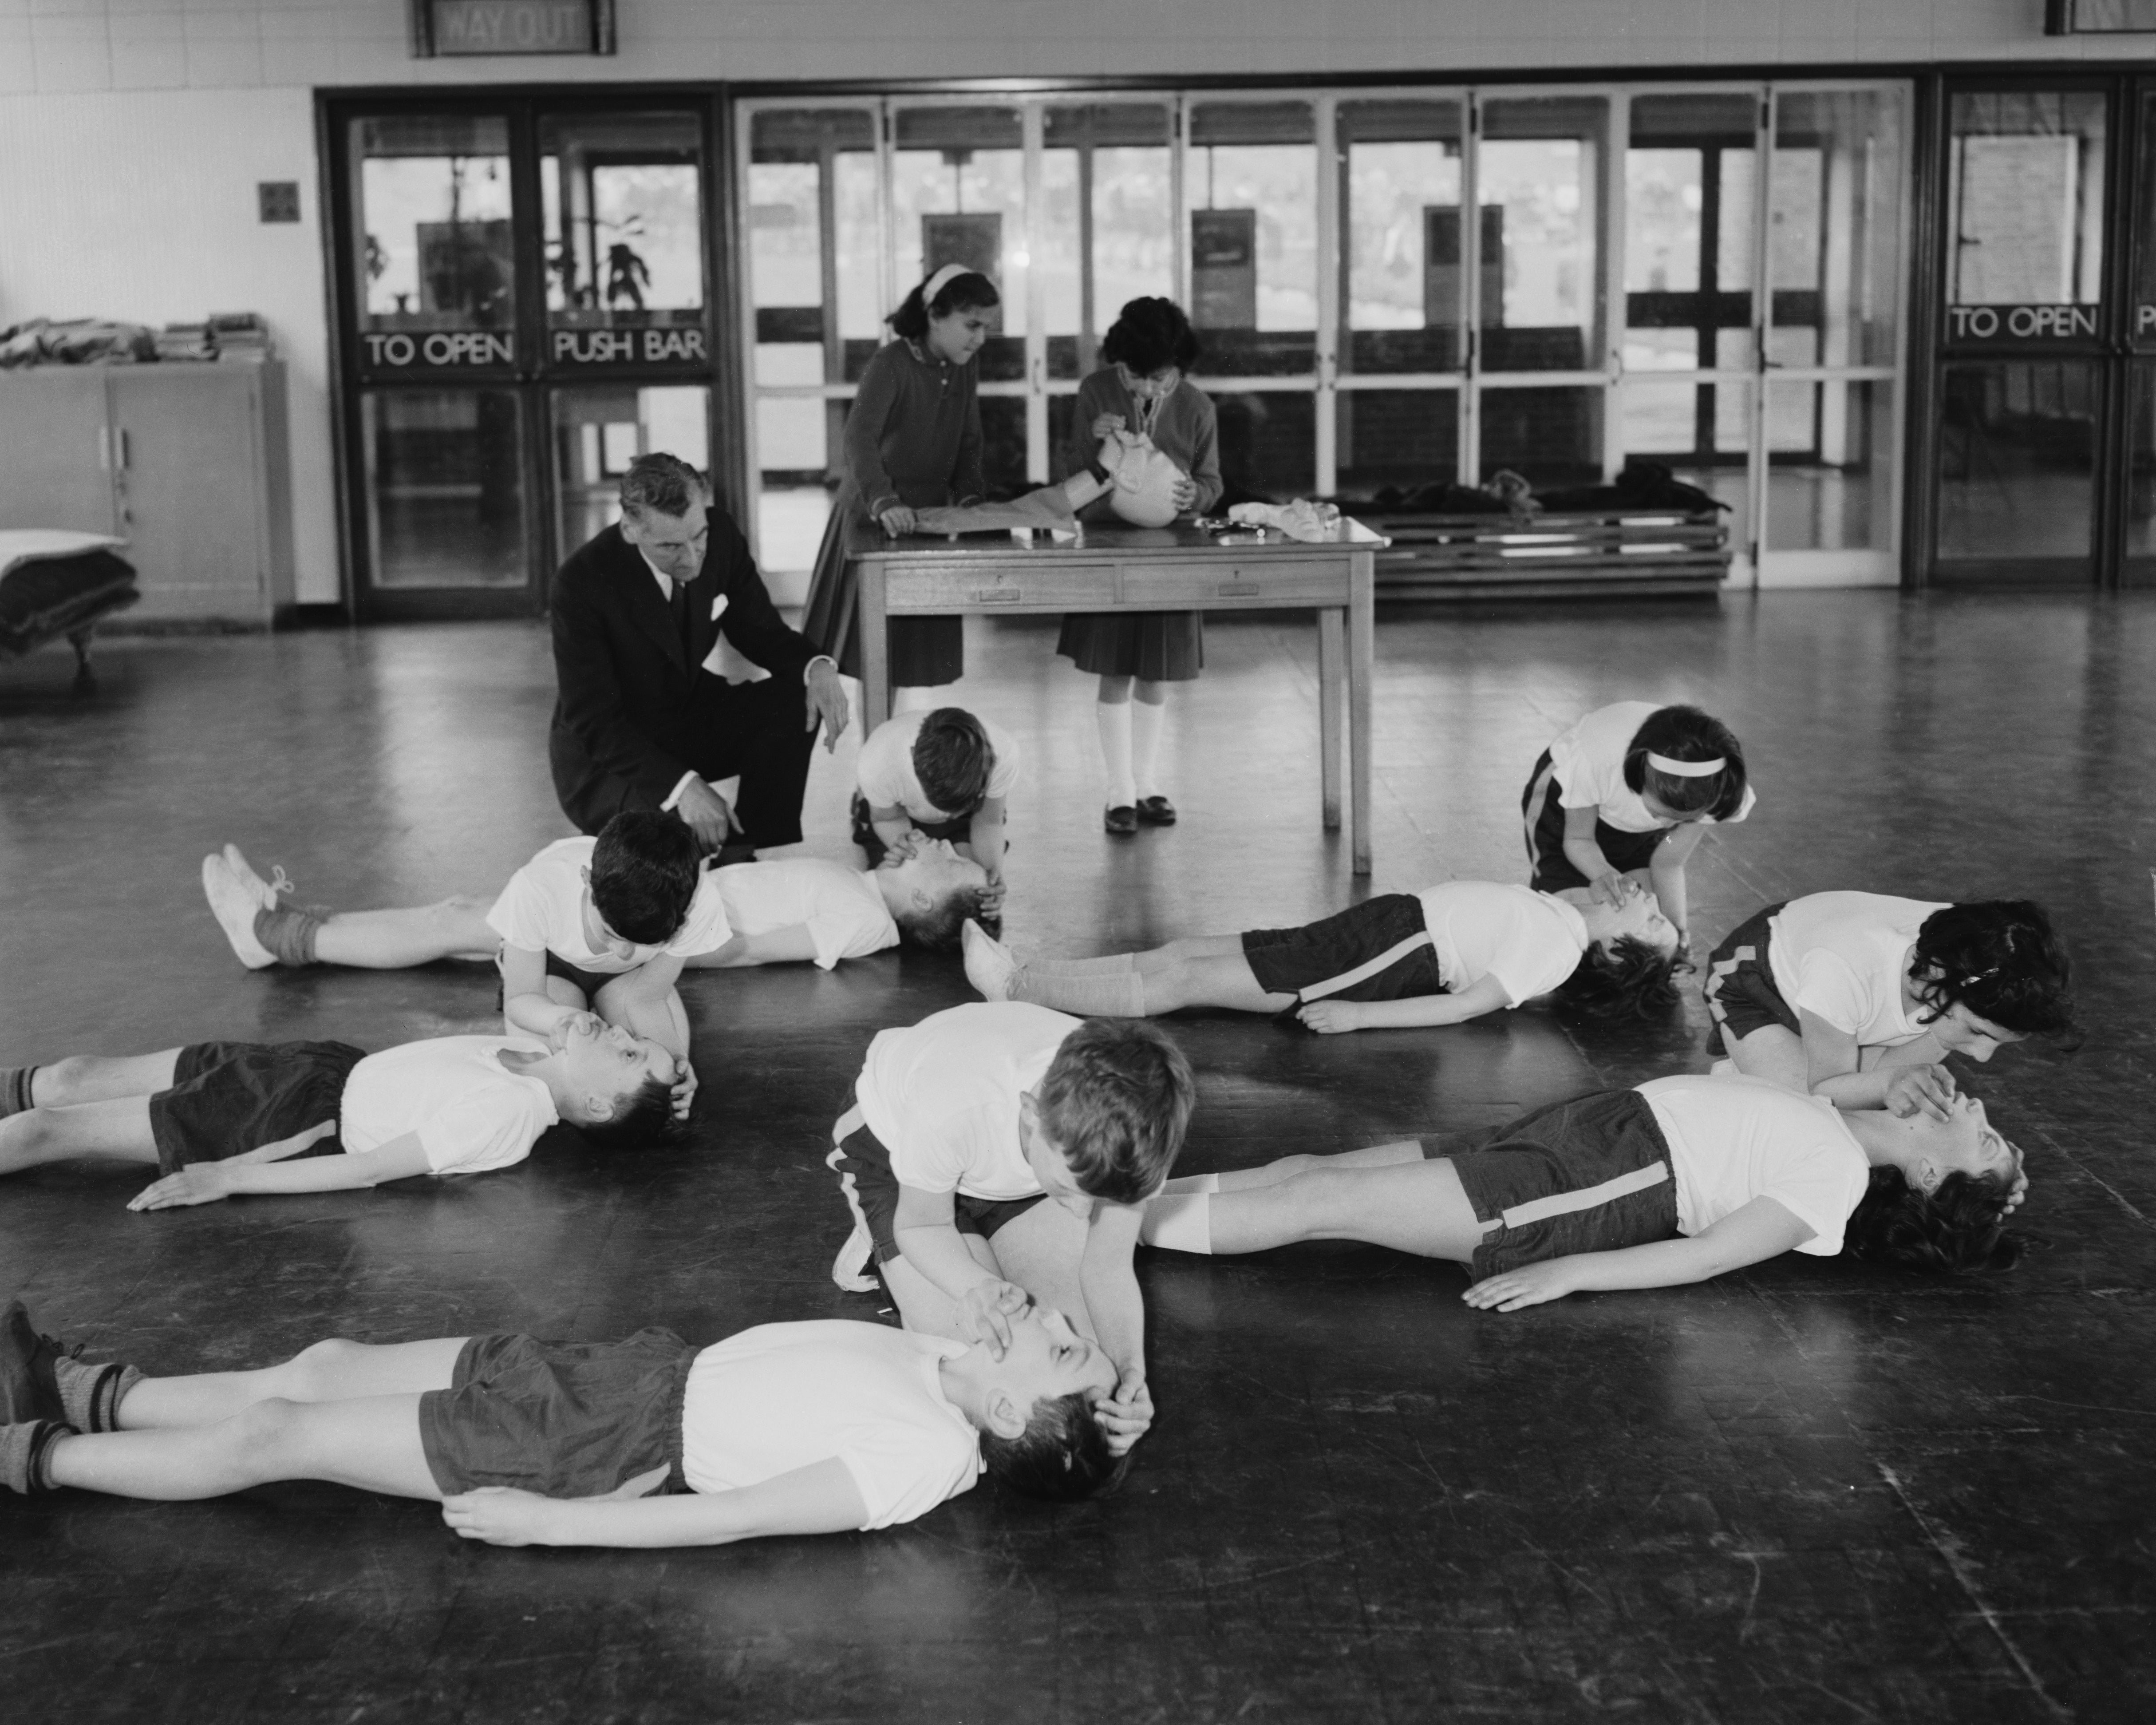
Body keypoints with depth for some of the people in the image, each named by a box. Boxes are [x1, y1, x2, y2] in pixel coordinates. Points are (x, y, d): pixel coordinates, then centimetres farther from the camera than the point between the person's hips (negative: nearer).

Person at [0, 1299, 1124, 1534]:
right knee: (322, 1369, 14)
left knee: (278, 1437, 0)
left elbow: (729, 1519, -25)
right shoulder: (956, 1366, -4)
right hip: (645, 1374, 8)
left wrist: (537, 1523, -22)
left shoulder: (924, 1462, -26)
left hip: (629, 1451, -8)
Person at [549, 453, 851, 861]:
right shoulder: (583, 582, -28)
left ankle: (752, 855, -3)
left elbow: (759, 630, 2)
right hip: (602, 756, -6)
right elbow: (594, 720, -26)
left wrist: (817, 667, -22)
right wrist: (681, 785, -40)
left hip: (692, 718, 6)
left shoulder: (719, 535, -13)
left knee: (797, 699, -17)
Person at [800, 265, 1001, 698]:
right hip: (873, 517, -7)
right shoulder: (891, 363, -20)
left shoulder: (964, 370, 3)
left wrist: (969, 495, -8)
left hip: (928, 516, 7)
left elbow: (969, 444, 11)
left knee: (912, 647, 10)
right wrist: (883, 501, -47)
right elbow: (860, 436, -33)